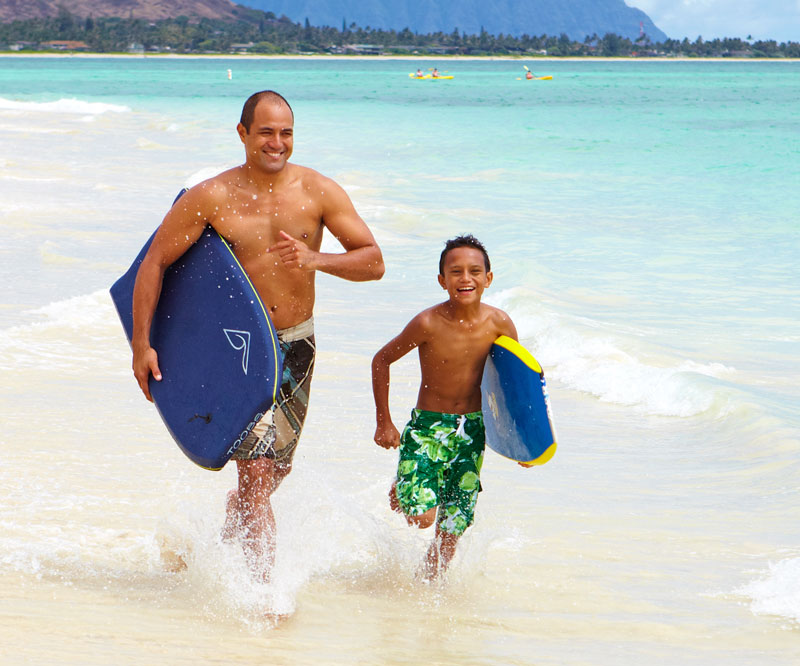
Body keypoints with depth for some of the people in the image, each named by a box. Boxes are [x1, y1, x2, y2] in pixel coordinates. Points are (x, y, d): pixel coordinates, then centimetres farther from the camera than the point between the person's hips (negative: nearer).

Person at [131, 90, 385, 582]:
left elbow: (374, 262, -6)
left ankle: (234, 523, 51)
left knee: (279, 466, 20)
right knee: (257, 467, -16)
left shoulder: (319, 192, -6)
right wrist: (142, 346, -9)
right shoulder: (213, 197, -11)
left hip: (297, 344, 4)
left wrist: (316, 259, -25)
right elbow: (155, 263, -5)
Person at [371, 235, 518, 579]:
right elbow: (381, 360, -4)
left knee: (452, 527, 6)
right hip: (427, 425, -3)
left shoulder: (498, 324, -9)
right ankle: (399, 490, 18)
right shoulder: (428, 323, -18)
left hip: (472, 430, 3)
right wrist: (383, 423, -3)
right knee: (420, 517, -15)